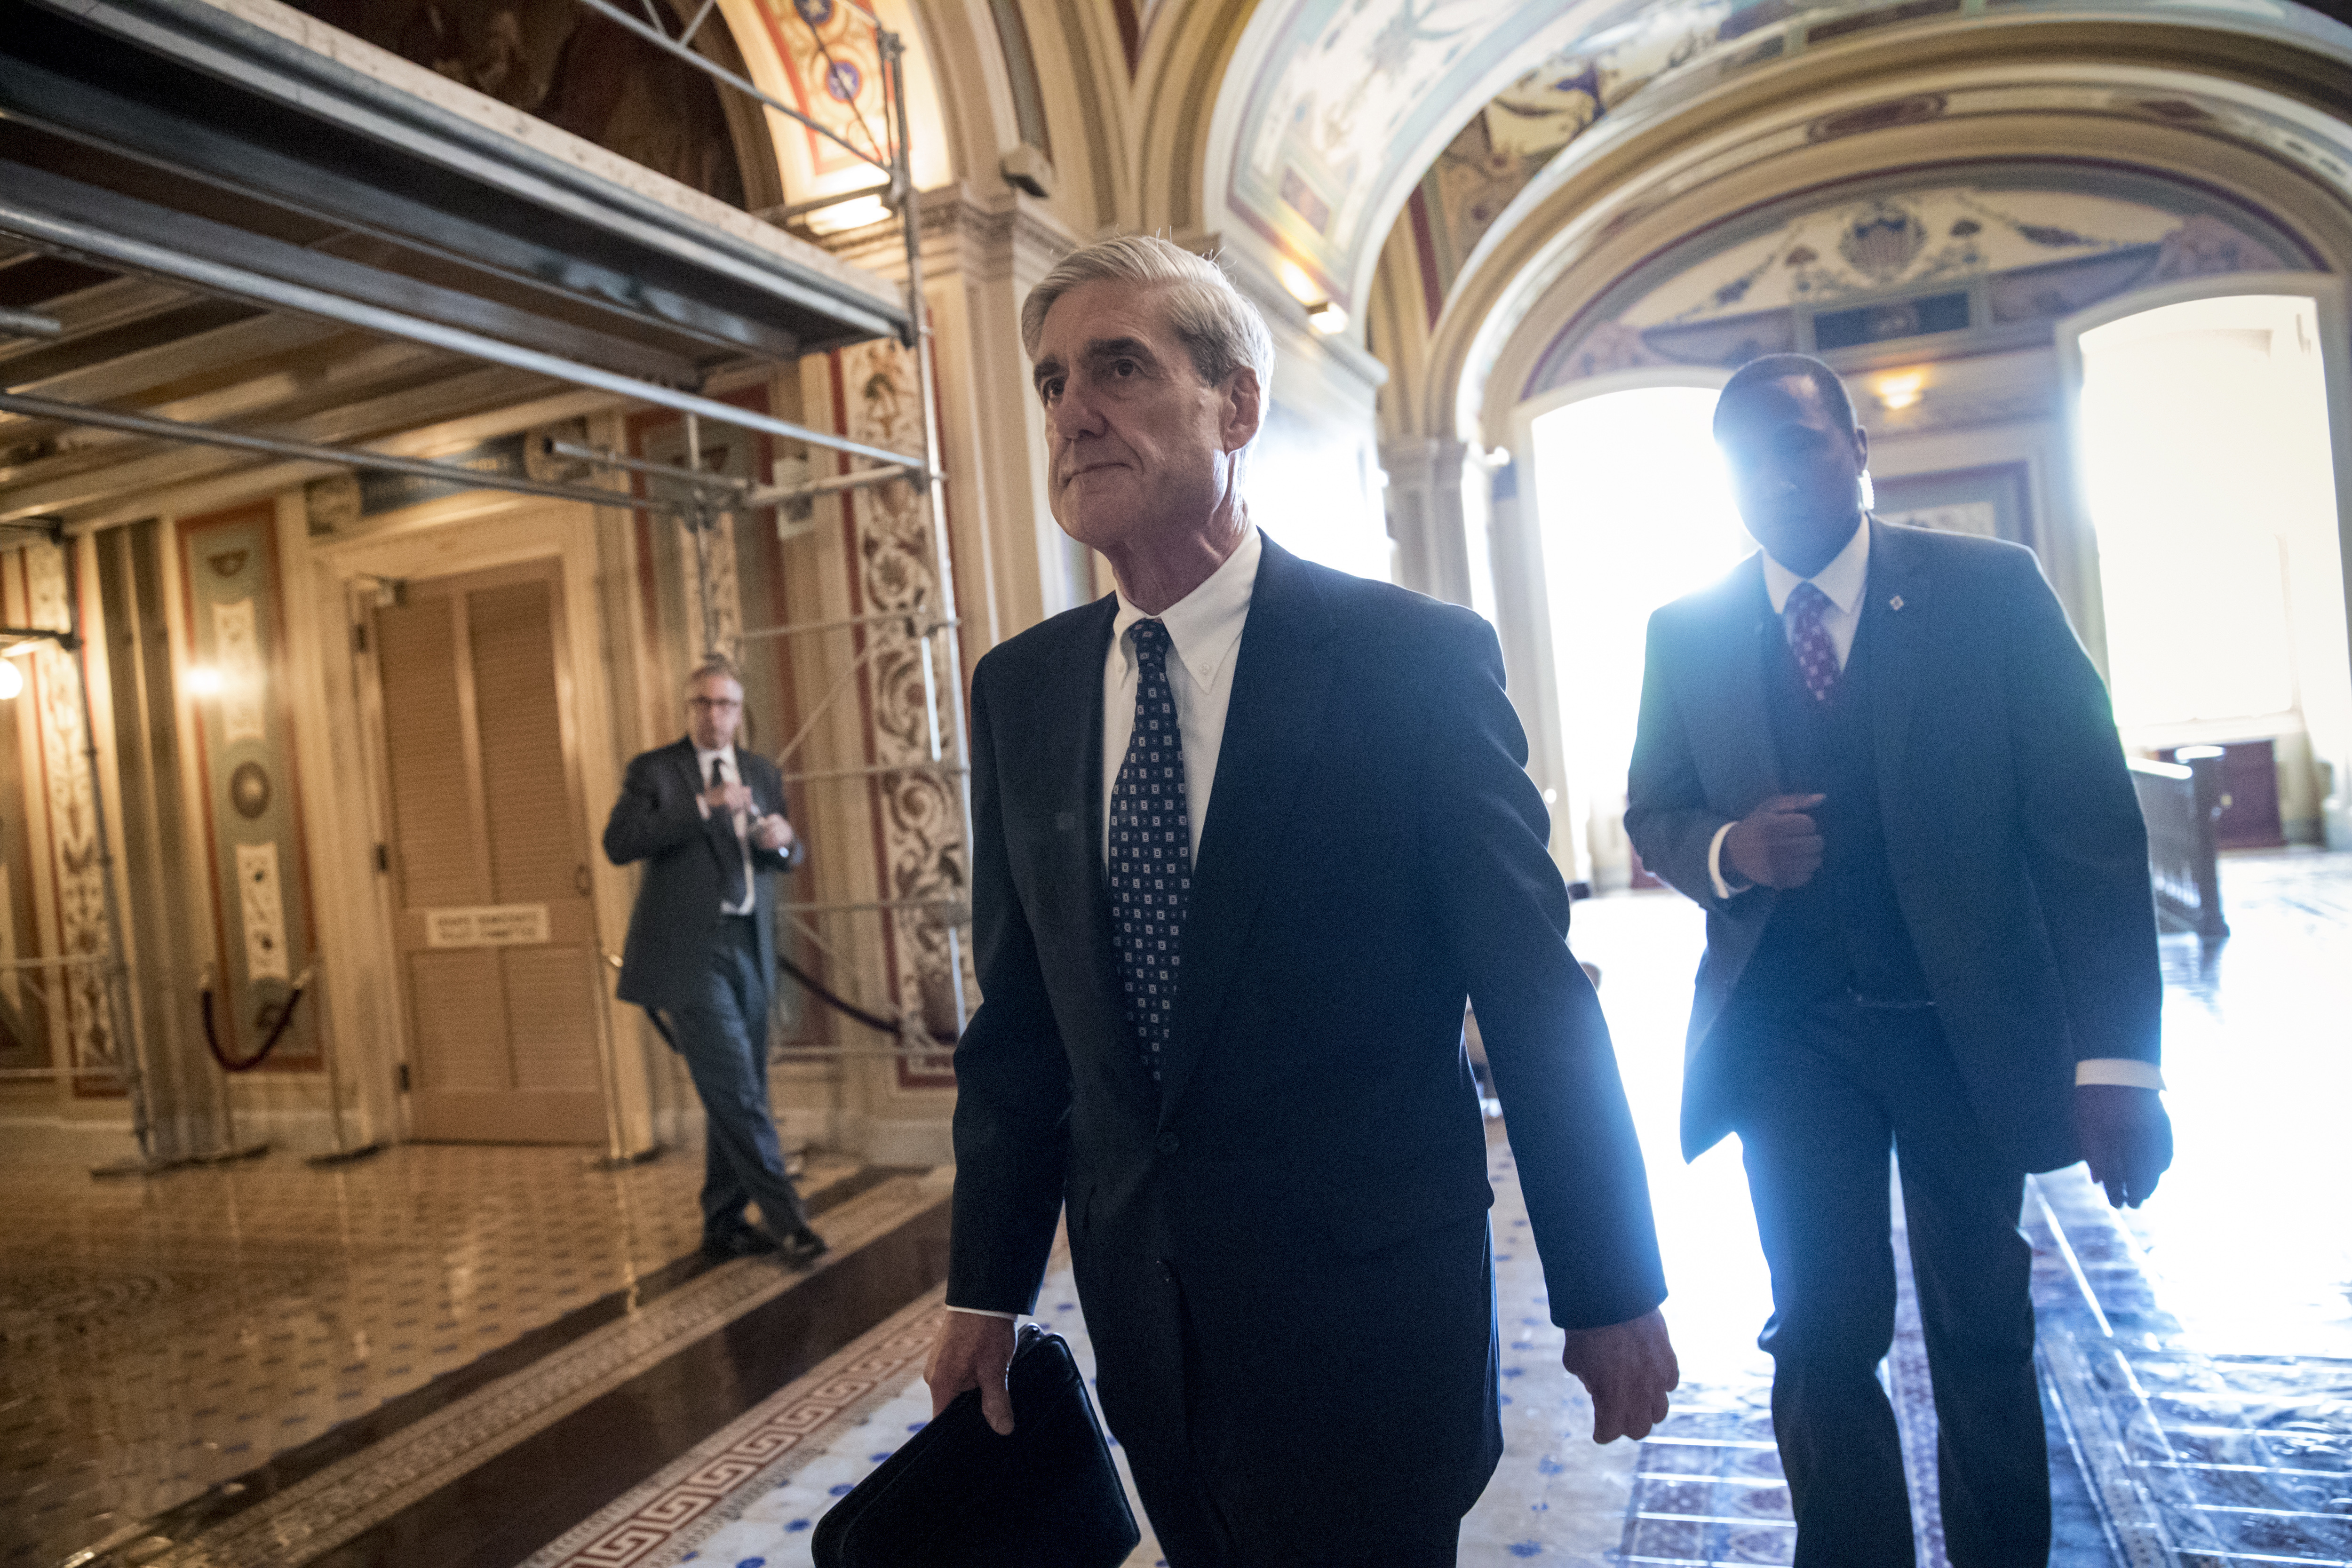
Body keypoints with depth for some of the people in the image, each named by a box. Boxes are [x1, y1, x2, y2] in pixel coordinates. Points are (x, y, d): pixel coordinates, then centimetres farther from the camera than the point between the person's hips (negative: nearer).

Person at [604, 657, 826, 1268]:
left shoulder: (762, 772, 15)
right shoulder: (654, 770, 0)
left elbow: (791, 855, 18)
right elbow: (618, 844, -15)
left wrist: (782, 841, -6)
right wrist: (702, 807, -21)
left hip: (748, 946, 6)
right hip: (688, 952, -6)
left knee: (738, 1092, 11)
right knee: (735, 1089, -10)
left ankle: (723, 1223, 23)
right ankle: (786, 1218, -5)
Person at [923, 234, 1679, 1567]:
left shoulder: (1418, 657, -12)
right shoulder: (1021, 690, 2)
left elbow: (1538, 996, -8)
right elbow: (1019, 1017, 6)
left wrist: (1612, 1293, -3)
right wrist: (990, 1289, 7)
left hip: (1366, 1311, -4)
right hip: (1144, 1311, 5)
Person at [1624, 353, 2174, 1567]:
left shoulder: (1992, 589, -6)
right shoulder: (1685, 634, 0)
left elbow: (2089, 825, -8)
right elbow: (1653, 813, 8)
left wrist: (2117, 1060, -13)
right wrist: (1728, 851, -17)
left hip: (1972, 1022, 0)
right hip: (1787, 1029, 1)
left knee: (1983, 1332, 14)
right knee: (1823, 1334, 4)